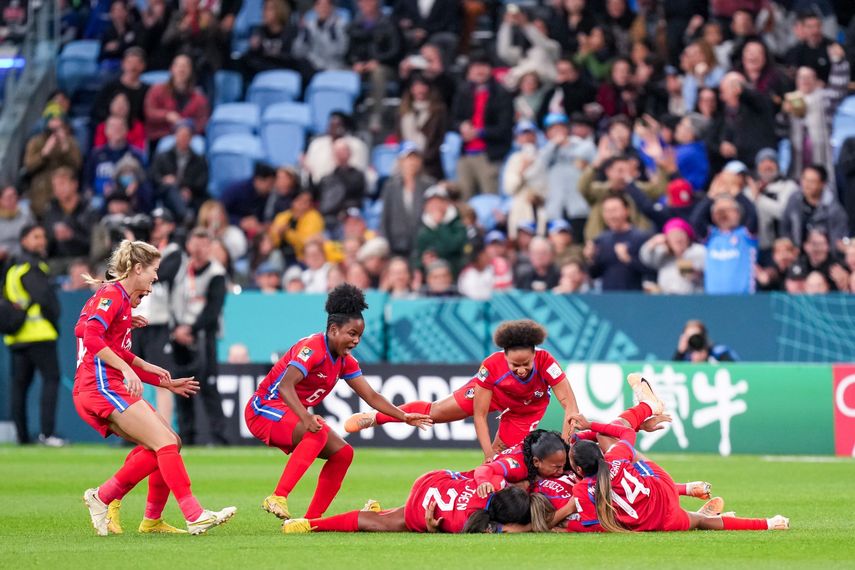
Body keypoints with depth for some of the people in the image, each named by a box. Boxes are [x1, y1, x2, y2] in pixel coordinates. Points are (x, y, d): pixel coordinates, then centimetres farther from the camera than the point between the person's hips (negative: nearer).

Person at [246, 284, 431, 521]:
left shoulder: (345, 362, 5)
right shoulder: (312, 348, -23)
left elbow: (371, 396, 8)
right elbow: (285, 386, -36)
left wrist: (403, 416, -5)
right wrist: (306, 418, -50)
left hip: (292, 414, 10)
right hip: (265, 409, -10)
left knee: (343, 453, 2)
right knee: (317, 433, -34)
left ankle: (311, 519, 1)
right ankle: (278, 498, -39)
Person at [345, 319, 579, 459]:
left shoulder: (546, 363, -43)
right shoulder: (492, 366, -40)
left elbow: (570, 405, -41)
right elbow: (479, 414, -31)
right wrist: (488, 455, -37)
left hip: (527, 409, 0)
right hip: (491, 391, 0)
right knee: (435, 412, 6)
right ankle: (375, 417, 25)